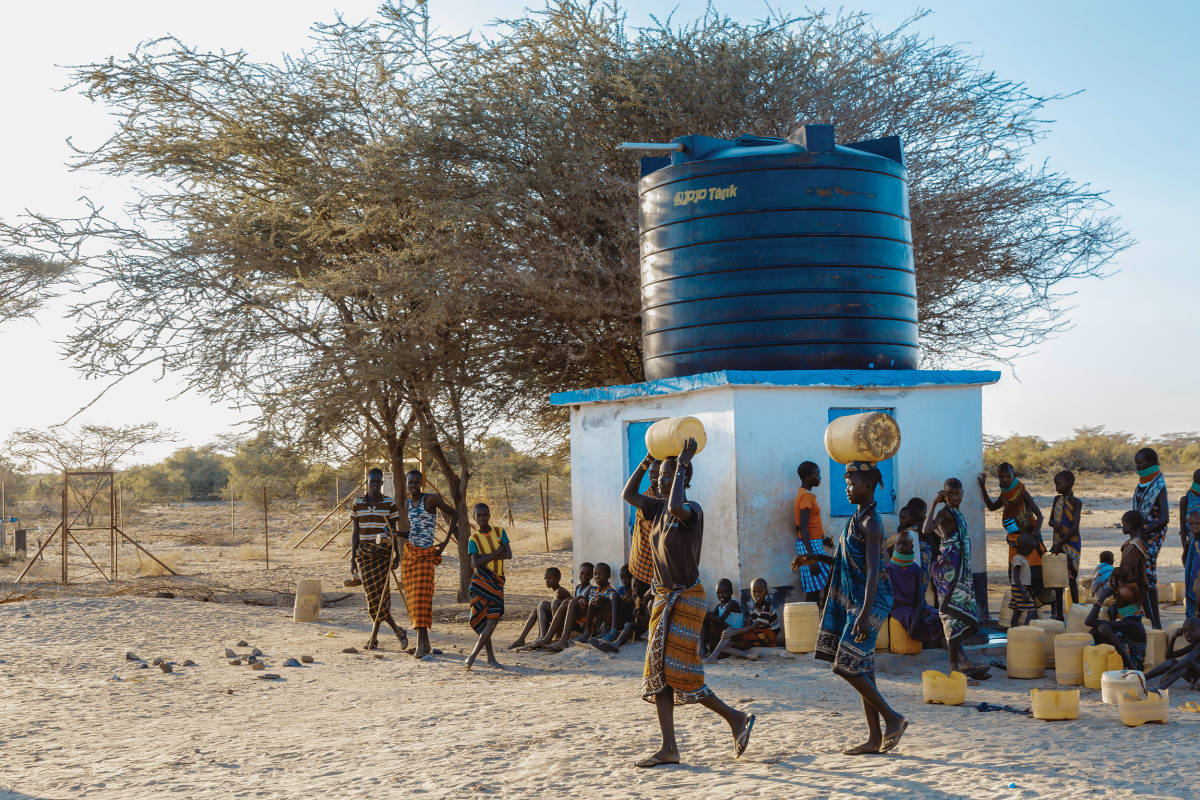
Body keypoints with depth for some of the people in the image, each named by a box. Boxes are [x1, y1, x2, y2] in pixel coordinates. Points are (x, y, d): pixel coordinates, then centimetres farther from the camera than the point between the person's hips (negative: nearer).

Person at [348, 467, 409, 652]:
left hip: (383, 553, -2)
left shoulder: (390, 504, 0)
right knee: (373, 595, -3)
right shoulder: (358, 504, 5)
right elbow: (355, 532, 7)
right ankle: (397, 631, 10)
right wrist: (352, 558, 2)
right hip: (364, 552, 2)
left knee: (380, 594, -5)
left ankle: (374, 638, 6)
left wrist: (397, 554, -4)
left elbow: (393, 532, 3)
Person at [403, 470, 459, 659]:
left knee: (422, 597, -14)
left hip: (426, 554, -6)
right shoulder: (407, 504, 11)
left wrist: (446, 542, -4)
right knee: (412, 598, 6)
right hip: (409, 553, 6)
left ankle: (421, 645, -18)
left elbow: (454, 514, -2)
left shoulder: (432, 499, -7)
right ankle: (425, 643, 16)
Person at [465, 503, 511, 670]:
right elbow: (476, 563, -13)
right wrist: (497, 552, -11)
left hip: (497, 581, 2)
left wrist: (486, 556, -11)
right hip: (480, 581, -2)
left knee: (494, 618, -9)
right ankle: (491, 657, 8)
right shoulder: (474, 539, 1)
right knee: (482, 619, -3)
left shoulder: (500, 532, 8)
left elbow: (508, 554, -4)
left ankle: (472, 656, -5)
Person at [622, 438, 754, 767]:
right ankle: (668, 749, 9)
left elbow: (676, 508, -38)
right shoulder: (659, 508, 9)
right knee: (658, 672, 5)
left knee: (679, 672, -8)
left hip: (687, 598, -9)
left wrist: (682, 464, -29)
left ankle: (737, 719, 9)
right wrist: (647, 461, 11)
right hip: (664, 597, 9)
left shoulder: (692, 509, -15)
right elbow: (627, 494, 17)